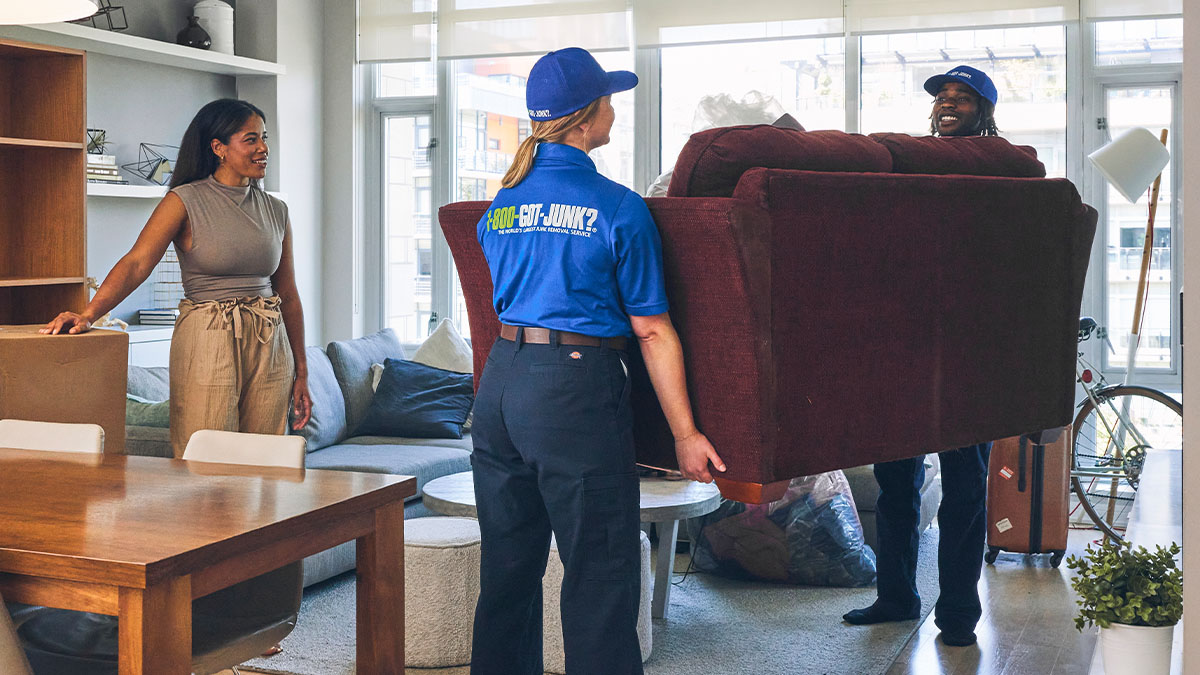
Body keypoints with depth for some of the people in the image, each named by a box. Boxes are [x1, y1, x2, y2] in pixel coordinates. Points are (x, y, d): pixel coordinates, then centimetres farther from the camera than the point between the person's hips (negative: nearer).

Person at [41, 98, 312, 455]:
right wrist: (89, 313, -31)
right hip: (207, 342, -4)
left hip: (269, 345, 4)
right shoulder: (186, 201, -4)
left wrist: (301, 372, 12)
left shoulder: (276, 211, 10)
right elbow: (136, 262, -16)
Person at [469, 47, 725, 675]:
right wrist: (685, 434, -2)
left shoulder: (499, 206, 9)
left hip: (499, 381, 7)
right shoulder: (618, 208, -8)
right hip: (574, 389, -7)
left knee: (507, 565, 16)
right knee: (599, 572, 1)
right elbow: (652, 332, -7)